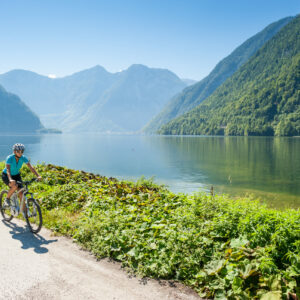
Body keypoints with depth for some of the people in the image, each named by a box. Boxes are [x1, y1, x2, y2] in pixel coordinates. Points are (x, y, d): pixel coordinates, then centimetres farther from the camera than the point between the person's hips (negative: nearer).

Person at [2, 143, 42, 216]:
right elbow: (8, 169, -41)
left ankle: (23, 209, 3)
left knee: (21, 191, -11)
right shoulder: (9, 158, -28)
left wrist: (38, 176, -39)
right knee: (14, 186, -33)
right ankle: (7, 198, -4)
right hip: (6, 176, -4)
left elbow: (31, 167, -25)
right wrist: (10, 179, -58)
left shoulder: (23, 158, -18)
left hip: (16, 175, 4)